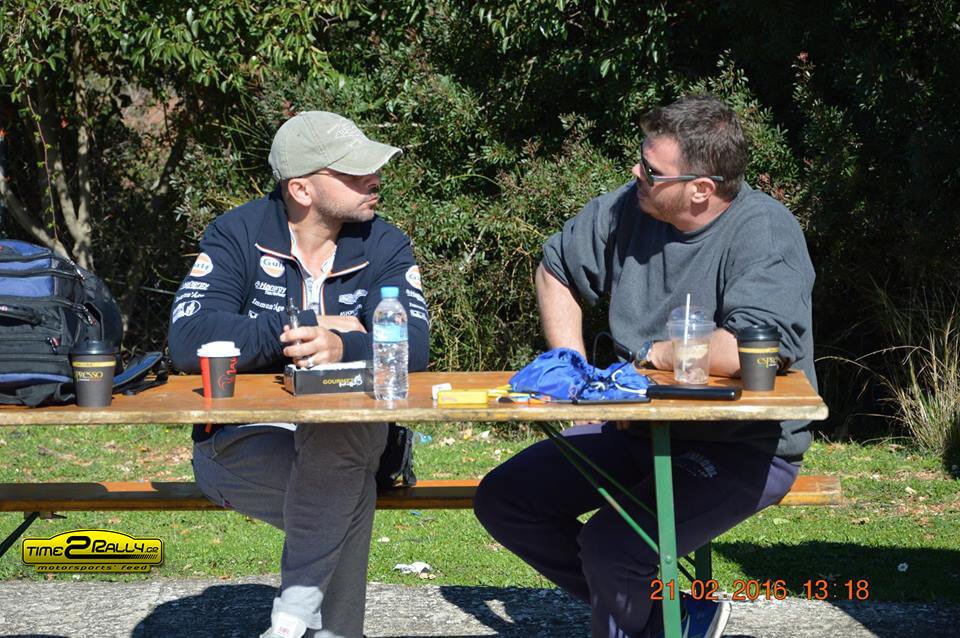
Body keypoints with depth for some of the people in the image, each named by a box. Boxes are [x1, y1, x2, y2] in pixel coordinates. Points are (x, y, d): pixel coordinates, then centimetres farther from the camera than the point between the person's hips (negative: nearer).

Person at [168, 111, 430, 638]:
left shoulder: (384, 245, 2)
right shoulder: (237, 235, -3)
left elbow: (412, 348, -16)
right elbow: (189, 341, -20)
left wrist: (344, 347, -37)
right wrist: (298, 330, -19)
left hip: (349, 439, 2)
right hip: (243, 439, -2)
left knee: (339, 412, -33)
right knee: (351, 499, -30)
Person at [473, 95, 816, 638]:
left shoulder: (764, 231, -21)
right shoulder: (629, 208, 0)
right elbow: (557, 270, 19)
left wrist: (657, 353, -19)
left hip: (746, 448, -8)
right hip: (639, 427, 8)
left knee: (610, 545, -29)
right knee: (503, 500, 0)